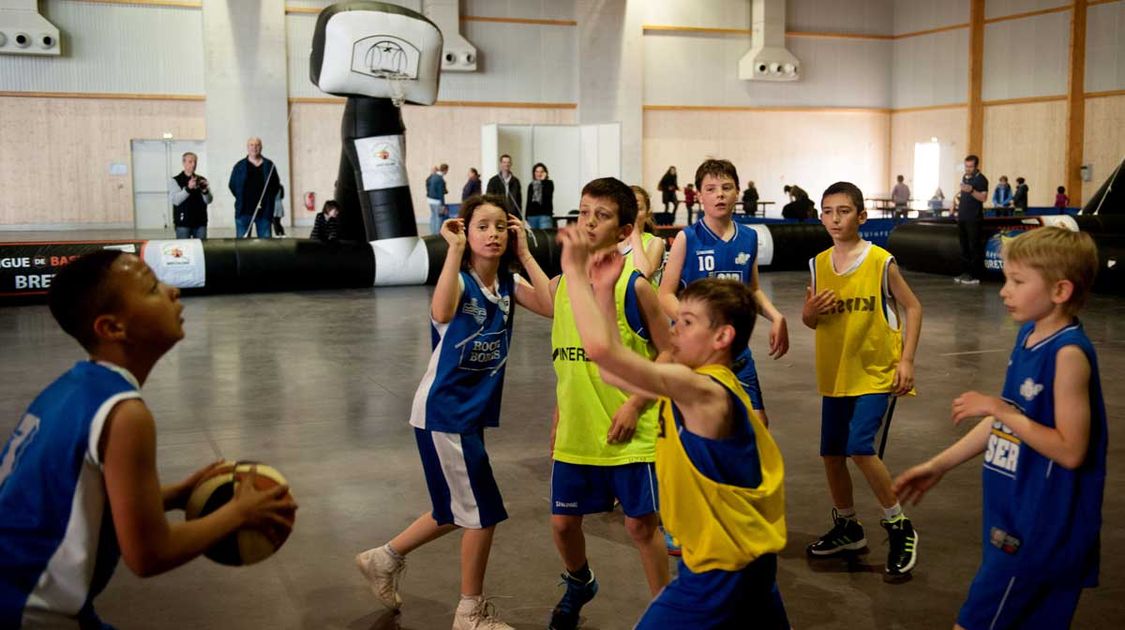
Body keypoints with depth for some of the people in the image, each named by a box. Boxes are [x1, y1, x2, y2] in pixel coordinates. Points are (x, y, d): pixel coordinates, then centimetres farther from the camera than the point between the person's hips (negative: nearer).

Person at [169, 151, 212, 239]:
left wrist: (205, 191, -20)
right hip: (183, 223, -3)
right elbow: (175, 200, -13)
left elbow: (208, 200, 2)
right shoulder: (175, 181, 1)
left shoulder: (202, 180, 10)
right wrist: (188, 188, -27)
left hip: (200, 222, 3)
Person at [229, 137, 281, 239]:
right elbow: (232, 185, 10)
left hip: (264, 211, 1)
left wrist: (268, 199, 4)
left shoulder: (269, 165, 9)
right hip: (244, 211, -1)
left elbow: (276, 184, 13)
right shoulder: (240, 166, 6)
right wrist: (241, 199, 2)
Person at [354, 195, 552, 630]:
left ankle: (385, 558, 38)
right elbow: (441, 313, -38)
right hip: (443, 411, -8)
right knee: (483, 511, 1)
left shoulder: (509, 283, 4)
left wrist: (524, 253, -10)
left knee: (461, 510, 19)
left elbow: (551, 305, -14)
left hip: (472, 411, 8)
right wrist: (454, 249, -31)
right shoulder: (459, 279, -15)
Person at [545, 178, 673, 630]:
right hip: (574, 434, 5)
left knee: (641, 525, 3)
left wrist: (636, 404, -15)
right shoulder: (560, 285, 3)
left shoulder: (635, 287, -11)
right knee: (562, 522, 14)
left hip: (629, 434, -5)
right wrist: (560, 419, 14)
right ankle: (579, 584, 45)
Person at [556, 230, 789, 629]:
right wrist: (603, 291, 4)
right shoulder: (704, 387, 5)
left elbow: (601, 348, -36)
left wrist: (574, 271, -25)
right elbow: (611, 368, 10)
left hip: (722, 569, -10)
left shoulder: (701, 390, -24)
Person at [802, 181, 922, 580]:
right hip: (835, 375, 5)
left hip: (877, 372, -5)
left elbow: (912, 307, -2)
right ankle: (846, 528, 33)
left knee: (860, 448, -18)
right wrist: (810, 312, -12)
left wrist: (906, 359, -10)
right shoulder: (818, 264, 3)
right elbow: (810, 321, 11)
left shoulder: (881, 262, -10)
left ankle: (899, 528, 3)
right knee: (831, 454, 11)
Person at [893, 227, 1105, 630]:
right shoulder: (1029, 335, 6)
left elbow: (1070, 450, -23)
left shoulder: (1068, 354, -21)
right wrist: (938, 466, 14)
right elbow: (1006, 421, 15)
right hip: (1016, 510, 9)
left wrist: (999, 409, -23)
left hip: (1041, 526, -9)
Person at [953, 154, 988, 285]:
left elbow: (983, 197, -19)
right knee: (964, 246, 13)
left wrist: (971, 190, -31)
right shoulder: (964, 177, 15)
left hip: (974, 219, -8)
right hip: (962, 217, 8)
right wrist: (957, 200, 15)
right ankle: (965, 273, 20)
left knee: (974, 247, -8)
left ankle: (975, 276, -7)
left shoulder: (981, 179, -9)